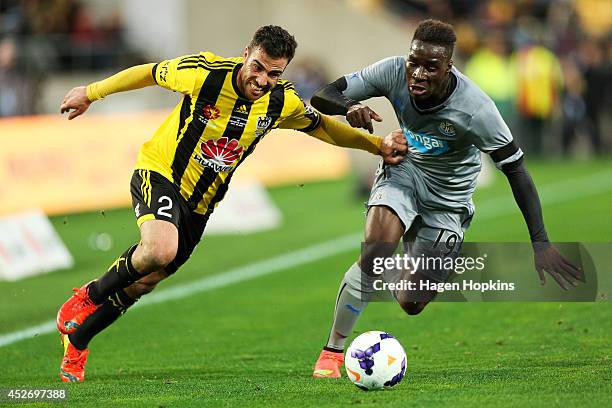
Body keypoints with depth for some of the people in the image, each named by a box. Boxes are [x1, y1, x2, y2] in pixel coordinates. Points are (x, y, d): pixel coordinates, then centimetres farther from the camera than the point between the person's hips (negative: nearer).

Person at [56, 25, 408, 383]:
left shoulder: (283, 102, -10)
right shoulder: (204, 73, -22)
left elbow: (323, 125, 10)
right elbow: (148, 73, -5)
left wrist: (378, 145, 1)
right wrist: (91, 93, 6)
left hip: (199, 202, 5)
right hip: (159, 172, -5)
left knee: (143, 282, 6)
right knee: (160, 249, -33)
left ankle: (77, 343, 28)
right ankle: (89, 297, -6)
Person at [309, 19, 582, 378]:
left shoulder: (475, 108, -32)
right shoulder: (393, 72, -23)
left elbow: (516, 170, -26)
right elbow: (322, 97, -17)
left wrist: (540, 242, -30)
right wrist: (350, 106, -42)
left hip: (447, 197, -1)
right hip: (403, 170, 1)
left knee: (411, 303, -3)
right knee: (375, 252, -27)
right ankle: (333, 350, -10)